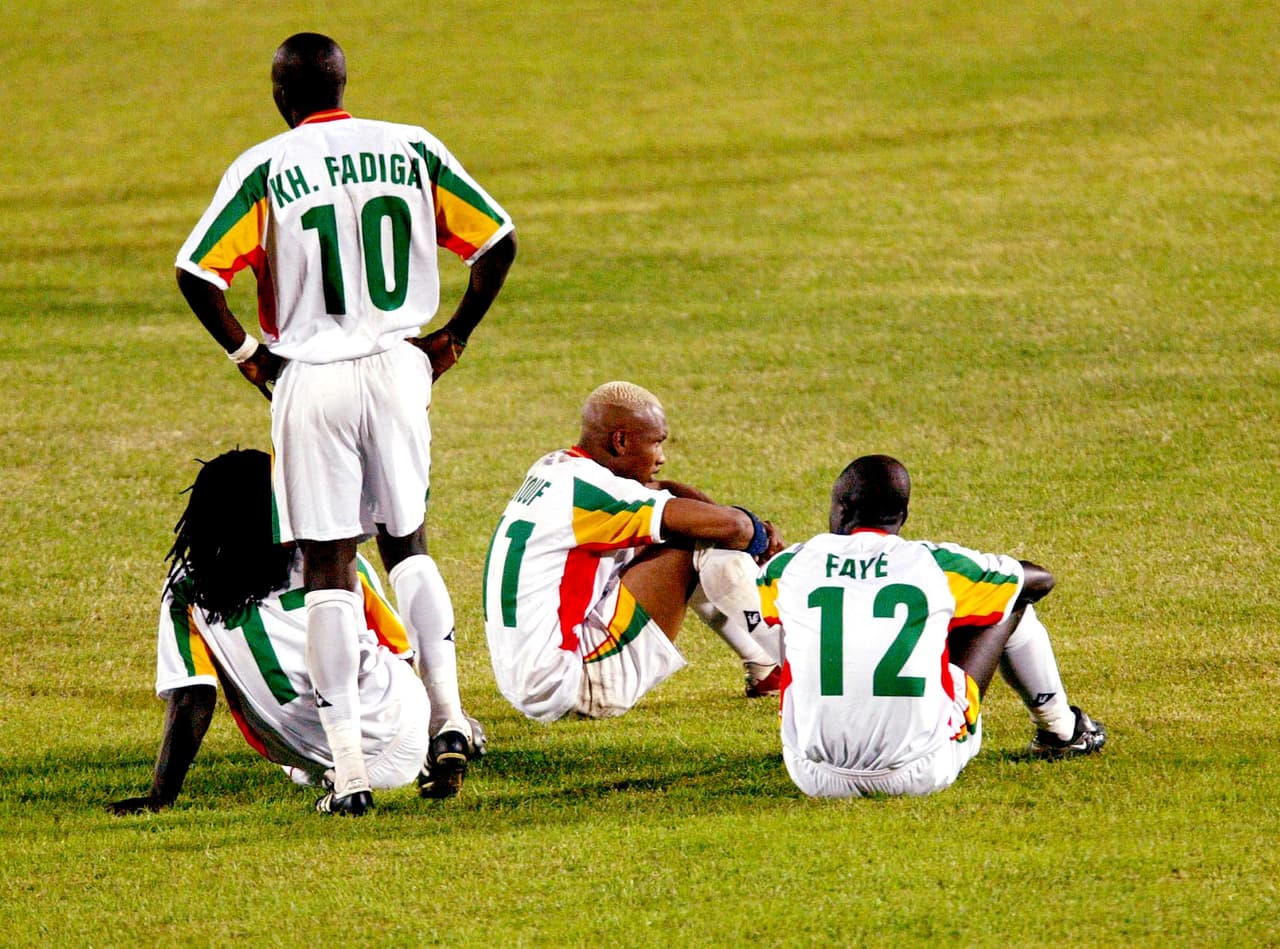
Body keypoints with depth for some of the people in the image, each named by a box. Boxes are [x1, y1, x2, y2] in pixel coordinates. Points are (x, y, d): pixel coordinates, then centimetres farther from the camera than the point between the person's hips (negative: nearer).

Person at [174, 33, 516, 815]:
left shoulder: (267, 170, -6)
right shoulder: (413, 151, 3)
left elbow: (197, 274, -12)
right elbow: (498, 243, 4)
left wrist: (248, 353, 1)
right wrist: (454, 336, 12)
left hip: (311, 378, -3)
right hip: (398, 367, 3)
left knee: (329, 567, 2)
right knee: (407, 540, 20)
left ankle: (350, 769, -4)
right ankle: (447, 712, 3)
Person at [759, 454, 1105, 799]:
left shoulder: (790, 566, 2)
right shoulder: (936, 566, -2)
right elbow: (1040, 578, 19)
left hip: (816, 779, 1)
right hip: (921, 776, -1)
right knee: (1013, 598, 20)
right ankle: (1060, 732, 43)